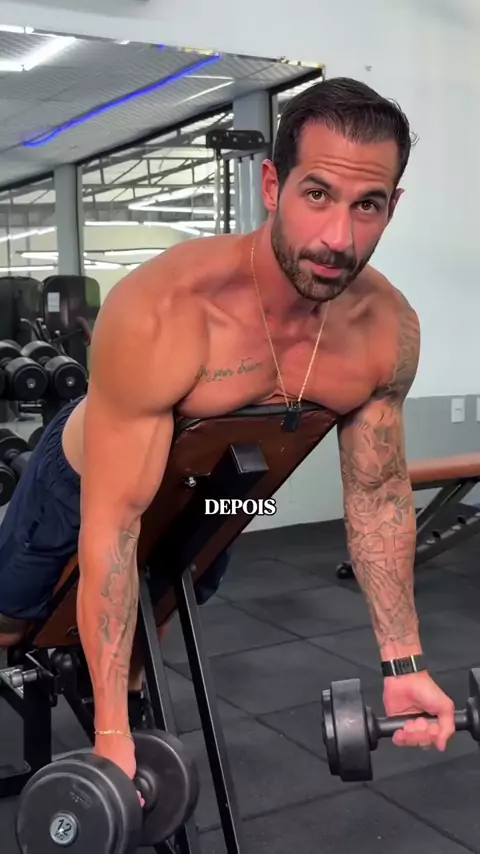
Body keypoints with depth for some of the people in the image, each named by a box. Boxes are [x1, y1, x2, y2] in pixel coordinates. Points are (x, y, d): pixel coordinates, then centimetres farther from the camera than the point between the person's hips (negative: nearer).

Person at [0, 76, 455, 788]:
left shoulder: (388, 328, -26)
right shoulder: (160, 312, -43)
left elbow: (379, 492, -11)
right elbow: (112, 523, -37)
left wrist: (404, 662, -10)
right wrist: (111, 730, -33)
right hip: (86, 481, -4)